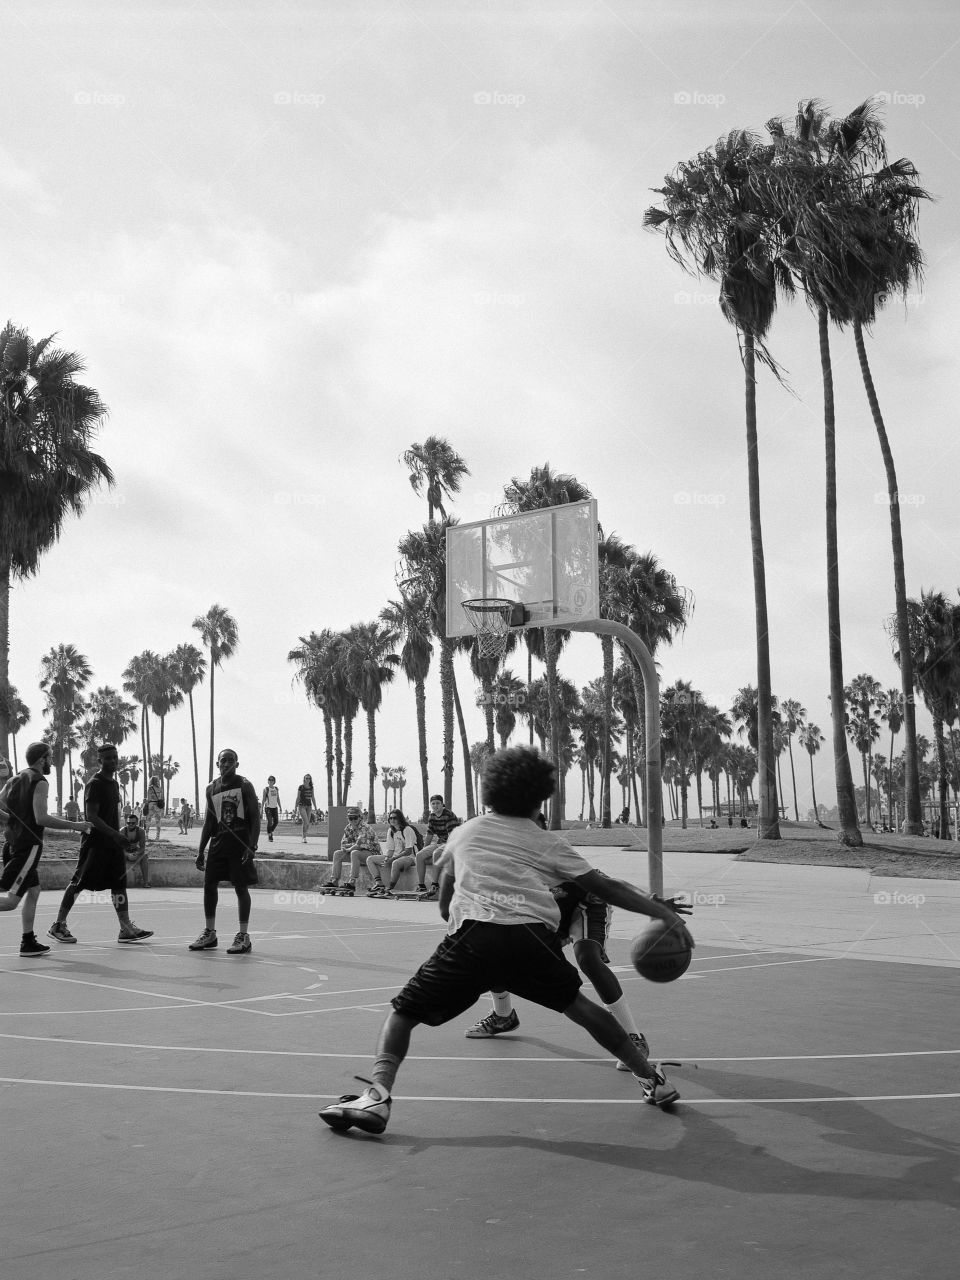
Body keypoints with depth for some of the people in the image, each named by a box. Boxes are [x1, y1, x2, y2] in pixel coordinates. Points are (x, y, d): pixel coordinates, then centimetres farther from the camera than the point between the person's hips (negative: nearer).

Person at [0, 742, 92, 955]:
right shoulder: (39, 782, -11)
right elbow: (41, 818, -19)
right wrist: (75, 826, -13)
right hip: (28, 845, -9)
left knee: (33, 890, 17)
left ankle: (28, 942, 19)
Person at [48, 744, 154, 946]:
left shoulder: (113, 783, 15)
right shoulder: (95, 784, -13)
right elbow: (91, 816, -20)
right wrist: (114, 834, -27)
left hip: (112, 842, 9)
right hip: (95, 842, -9)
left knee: (119, 883, 4)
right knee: (79, 882, -2)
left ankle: (126, 929, 4)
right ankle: (59, 925, 9)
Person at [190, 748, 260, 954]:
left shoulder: (245, 786, -4)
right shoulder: (212, 788, 11)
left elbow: (255, 818, -7)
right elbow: (208, 821, 17)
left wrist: (252, 846, -17)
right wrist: (201, 851, 12)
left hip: (240, 842, -5)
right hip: (218, 842, 5)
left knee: (241, 887, -4)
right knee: (209, 885, 3)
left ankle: (243, 936, 2)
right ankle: (209, 933, 15)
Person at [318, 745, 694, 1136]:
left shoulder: (463, 832, 26)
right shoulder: (547, 843, 21)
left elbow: (445, 907, 31)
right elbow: (603, 887, 17)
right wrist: (663, 911, 22)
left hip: (472, 934, -1)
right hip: (534, 937, 1)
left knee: (404, 1011, 11)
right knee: (577, 1005, 24)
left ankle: (377, 1095, -11)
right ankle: (652, 1079, 31)